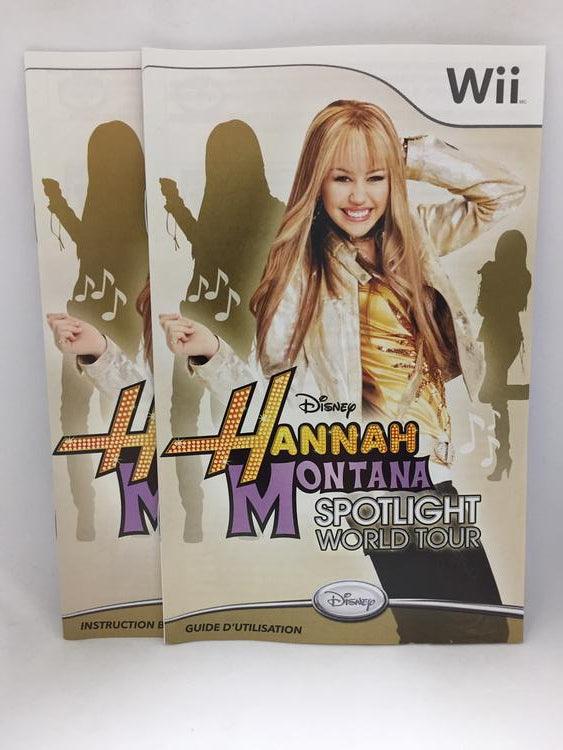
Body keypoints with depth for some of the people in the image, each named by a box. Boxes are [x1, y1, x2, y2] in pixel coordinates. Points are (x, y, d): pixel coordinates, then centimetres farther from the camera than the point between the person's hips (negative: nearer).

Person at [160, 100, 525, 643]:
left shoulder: (412, 238, 3)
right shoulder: (303, 272, -11)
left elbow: (504, 191, 6)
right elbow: (268, 386, -13)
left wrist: (412, 156, -2)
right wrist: (210, 353, -31)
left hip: (437, 471, 6)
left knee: (487, 620, 20)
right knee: (461, 628, 7)